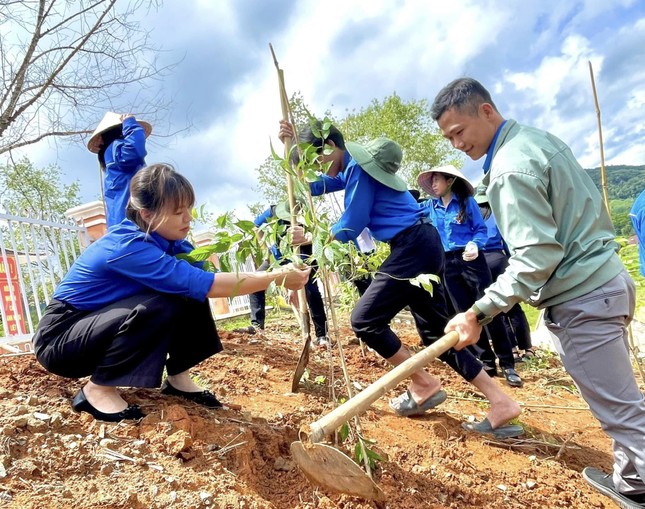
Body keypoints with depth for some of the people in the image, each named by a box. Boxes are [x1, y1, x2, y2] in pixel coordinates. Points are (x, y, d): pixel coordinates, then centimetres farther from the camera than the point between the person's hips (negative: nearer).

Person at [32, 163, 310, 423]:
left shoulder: (164, 239, -6)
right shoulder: (128, 246, -32)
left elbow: (204, 276, -9)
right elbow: (206, 284, -37)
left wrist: (274, 273, -19)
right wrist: (276, 277, -32)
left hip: (102, 326, 8)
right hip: (59, 338, -8)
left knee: (191, 295, -7)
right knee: (160, 306, -31)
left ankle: (178, 378, 6)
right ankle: (97, 390, -13)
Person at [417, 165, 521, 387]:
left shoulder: (467, 202, -3)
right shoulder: (431, 206, 9)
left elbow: (481, 229, -4)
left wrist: (474, 244, -22)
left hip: (471, 259, -4)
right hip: (448, 263, 5)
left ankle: (508, 365, 4)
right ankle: (487, 362, 17)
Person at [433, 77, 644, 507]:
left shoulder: (511, 169, -20)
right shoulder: (539, 137, 10)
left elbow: (537, 257, -26)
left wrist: (479, 314, -23)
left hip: (583, 298, -10)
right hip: (605, 278, 10)